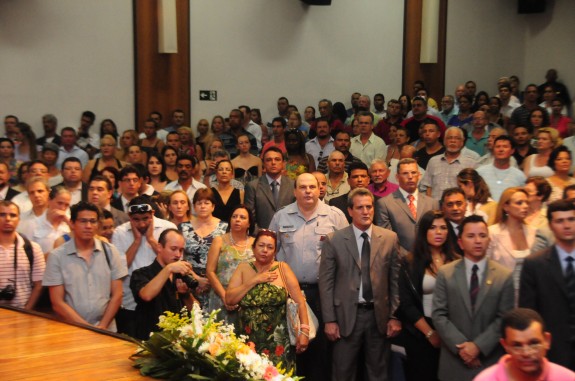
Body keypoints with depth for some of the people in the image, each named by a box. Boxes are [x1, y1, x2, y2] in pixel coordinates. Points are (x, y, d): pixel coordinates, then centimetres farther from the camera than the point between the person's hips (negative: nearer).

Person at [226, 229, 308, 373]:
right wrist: (254, 280, -11)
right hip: (249, 341, 2)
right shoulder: (243, 268, 4)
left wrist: (304, 330, -15)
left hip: (278, 342, -1)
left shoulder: (282, 268, -2)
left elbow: (300, 301, -6)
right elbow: (229, 299, -6)